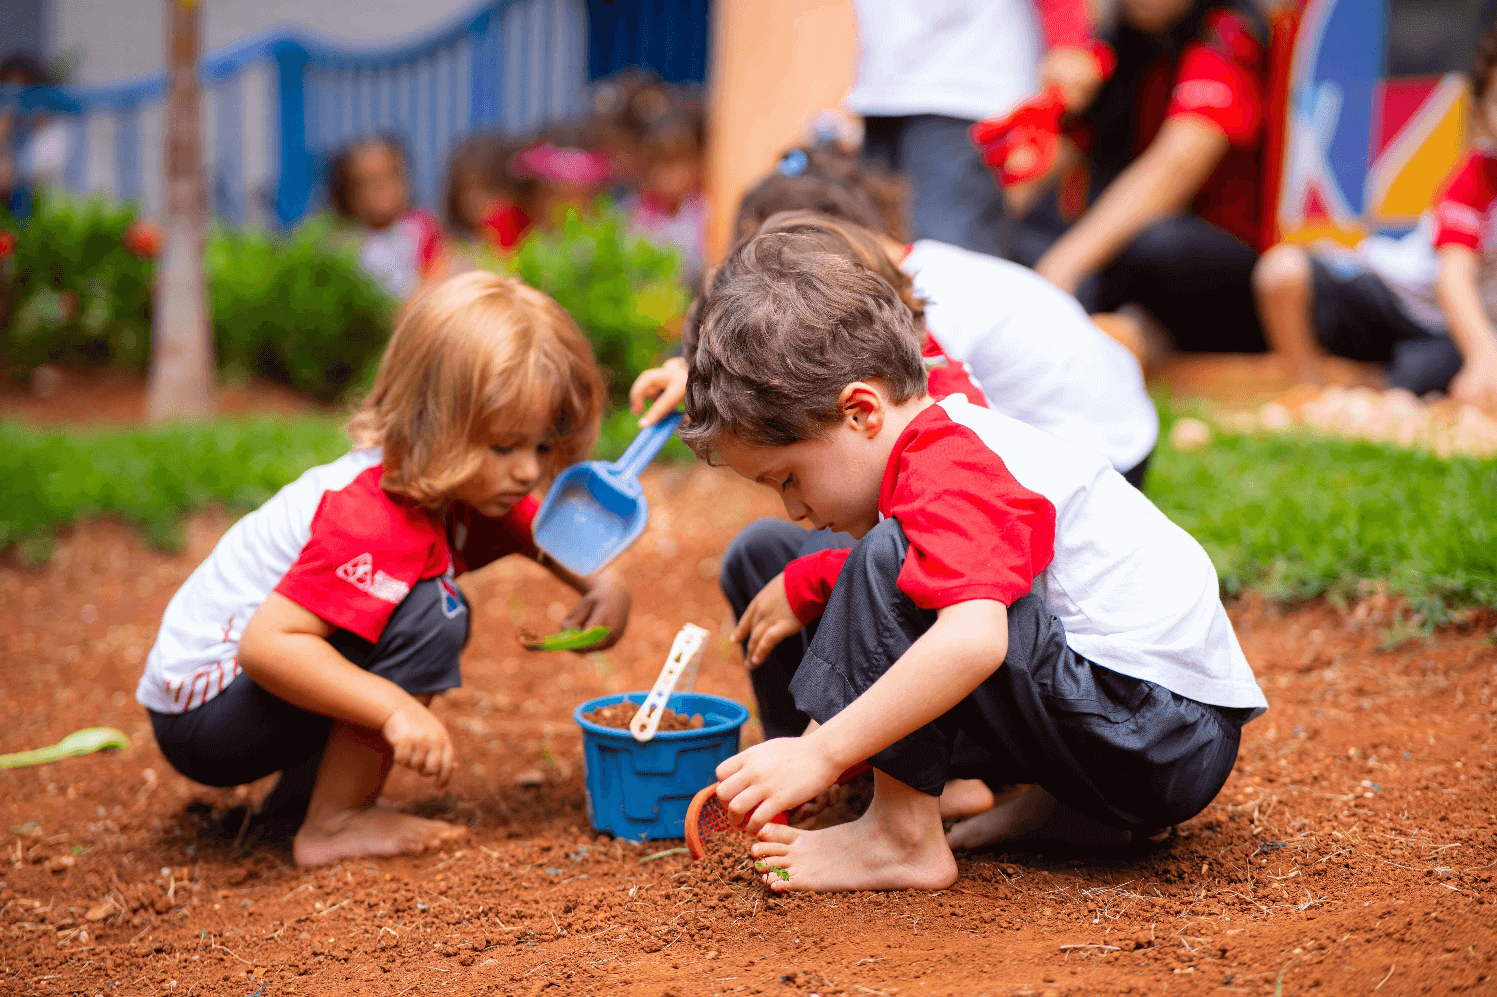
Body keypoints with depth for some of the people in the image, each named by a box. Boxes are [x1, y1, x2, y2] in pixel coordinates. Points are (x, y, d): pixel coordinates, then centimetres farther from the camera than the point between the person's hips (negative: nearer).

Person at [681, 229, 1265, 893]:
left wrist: (820, 753, -30)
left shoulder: (949, 472, -18)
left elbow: (972, 640, -35)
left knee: (886, 565, -20)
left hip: (1155, 733, -11)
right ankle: (1068, 805, 13)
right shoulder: (951, 442, 14)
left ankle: (903, 838, -11)